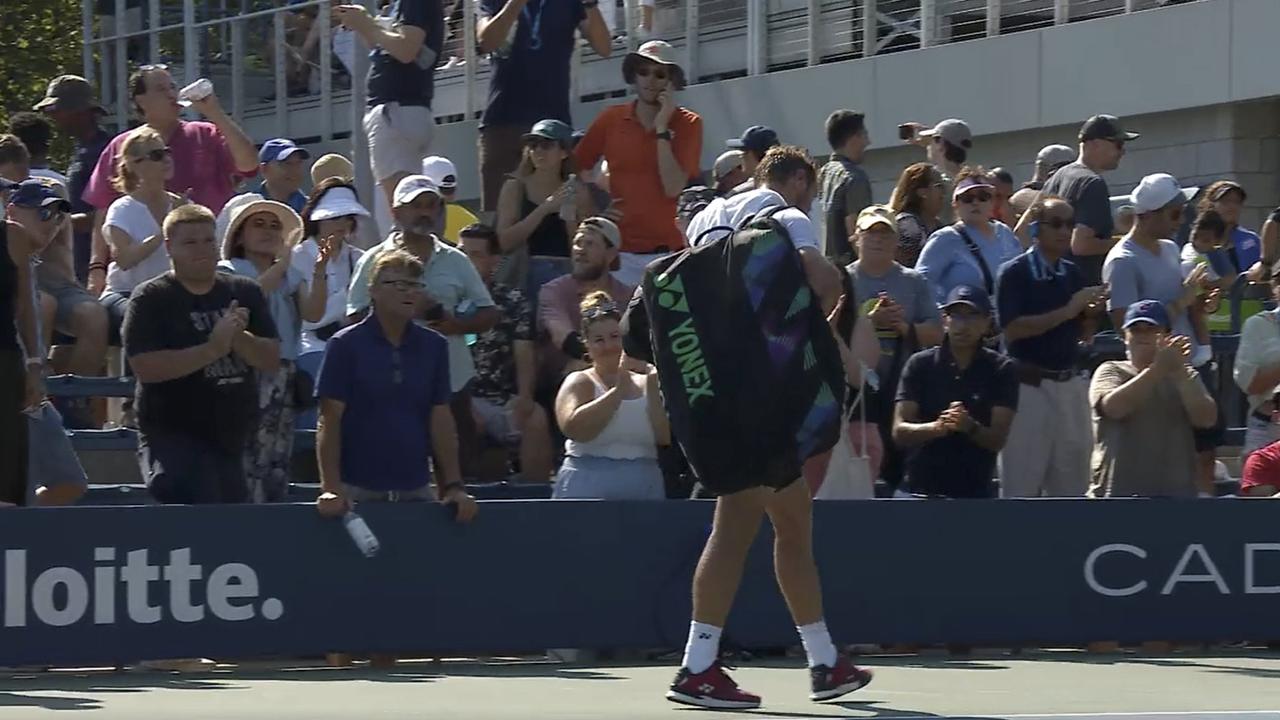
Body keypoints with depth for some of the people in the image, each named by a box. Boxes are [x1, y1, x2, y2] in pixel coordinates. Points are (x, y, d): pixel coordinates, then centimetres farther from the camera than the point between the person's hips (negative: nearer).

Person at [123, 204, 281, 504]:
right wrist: (213, 349, -23)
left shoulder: (245, 293, 9)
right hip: (172, 436, -5)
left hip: (233, 436, 5)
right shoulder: (150, 299, -4)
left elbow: (271, 360, 3)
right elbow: (146, 367, -17)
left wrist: (236, 336, -18)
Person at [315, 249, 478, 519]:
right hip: (358, 491, -3)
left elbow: (441, 421, 7)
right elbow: (330, 422, -7)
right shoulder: (346, 345, -4)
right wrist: (331, 488, -16)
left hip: (416, 490, 3)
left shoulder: (434, 346, 6)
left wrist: (454, 486, -1)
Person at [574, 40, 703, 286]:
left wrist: (662, 128, -9)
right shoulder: (611, 120, 7)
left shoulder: (688, 124, 3)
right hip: (620, 251, 1)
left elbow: (673, 188, -8)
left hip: (666, 251, -1)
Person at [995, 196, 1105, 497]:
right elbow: (1012, 329, -18)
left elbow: (1082, 334, 16)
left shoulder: (1073, 274, 10)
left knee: (1071, 484, 10)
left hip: (1070, 384, 6)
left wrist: (1091, 312, -6)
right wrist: (1067, 311, -20)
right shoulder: (1014, 273, -8)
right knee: (1022, 484, -5)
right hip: (1029, 384, -6)